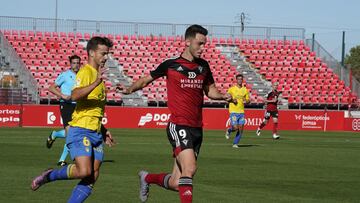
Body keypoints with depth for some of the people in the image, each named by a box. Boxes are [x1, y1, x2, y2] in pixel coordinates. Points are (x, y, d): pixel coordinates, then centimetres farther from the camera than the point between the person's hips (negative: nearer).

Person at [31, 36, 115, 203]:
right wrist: (96, 82, -37)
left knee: (91, 179, 0)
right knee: (83, 171, -23)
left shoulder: (97, 74, 21)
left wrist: (104, 131, 28)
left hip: (96, 133, 9)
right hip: (80, 130, -9)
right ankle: (49, 176, 1)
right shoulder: (85, 72, -8)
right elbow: (75, 96, -28)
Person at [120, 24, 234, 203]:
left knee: (175, 184, 7)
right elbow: (146, 79, 11)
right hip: (179, 125, -5)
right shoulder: (170, 65, -1)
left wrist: (223, 96, 2)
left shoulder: (203, 66, 12)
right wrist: (130, 89, -8)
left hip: (197, 128, 5)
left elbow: (210, 90, 23)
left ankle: (147, 177, 36)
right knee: (190, 168, -26)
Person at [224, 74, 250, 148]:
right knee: (235, 127, -12)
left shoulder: (245, 90, 8)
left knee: (241, 129, -2)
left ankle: (235, 143, 11)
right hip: (233, 111, -3)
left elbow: (248, 99, 15)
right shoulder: (231, 89, -2)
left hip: (242, 111, 4)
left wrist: (246, 101, -8)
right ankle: (229, 130, 22)